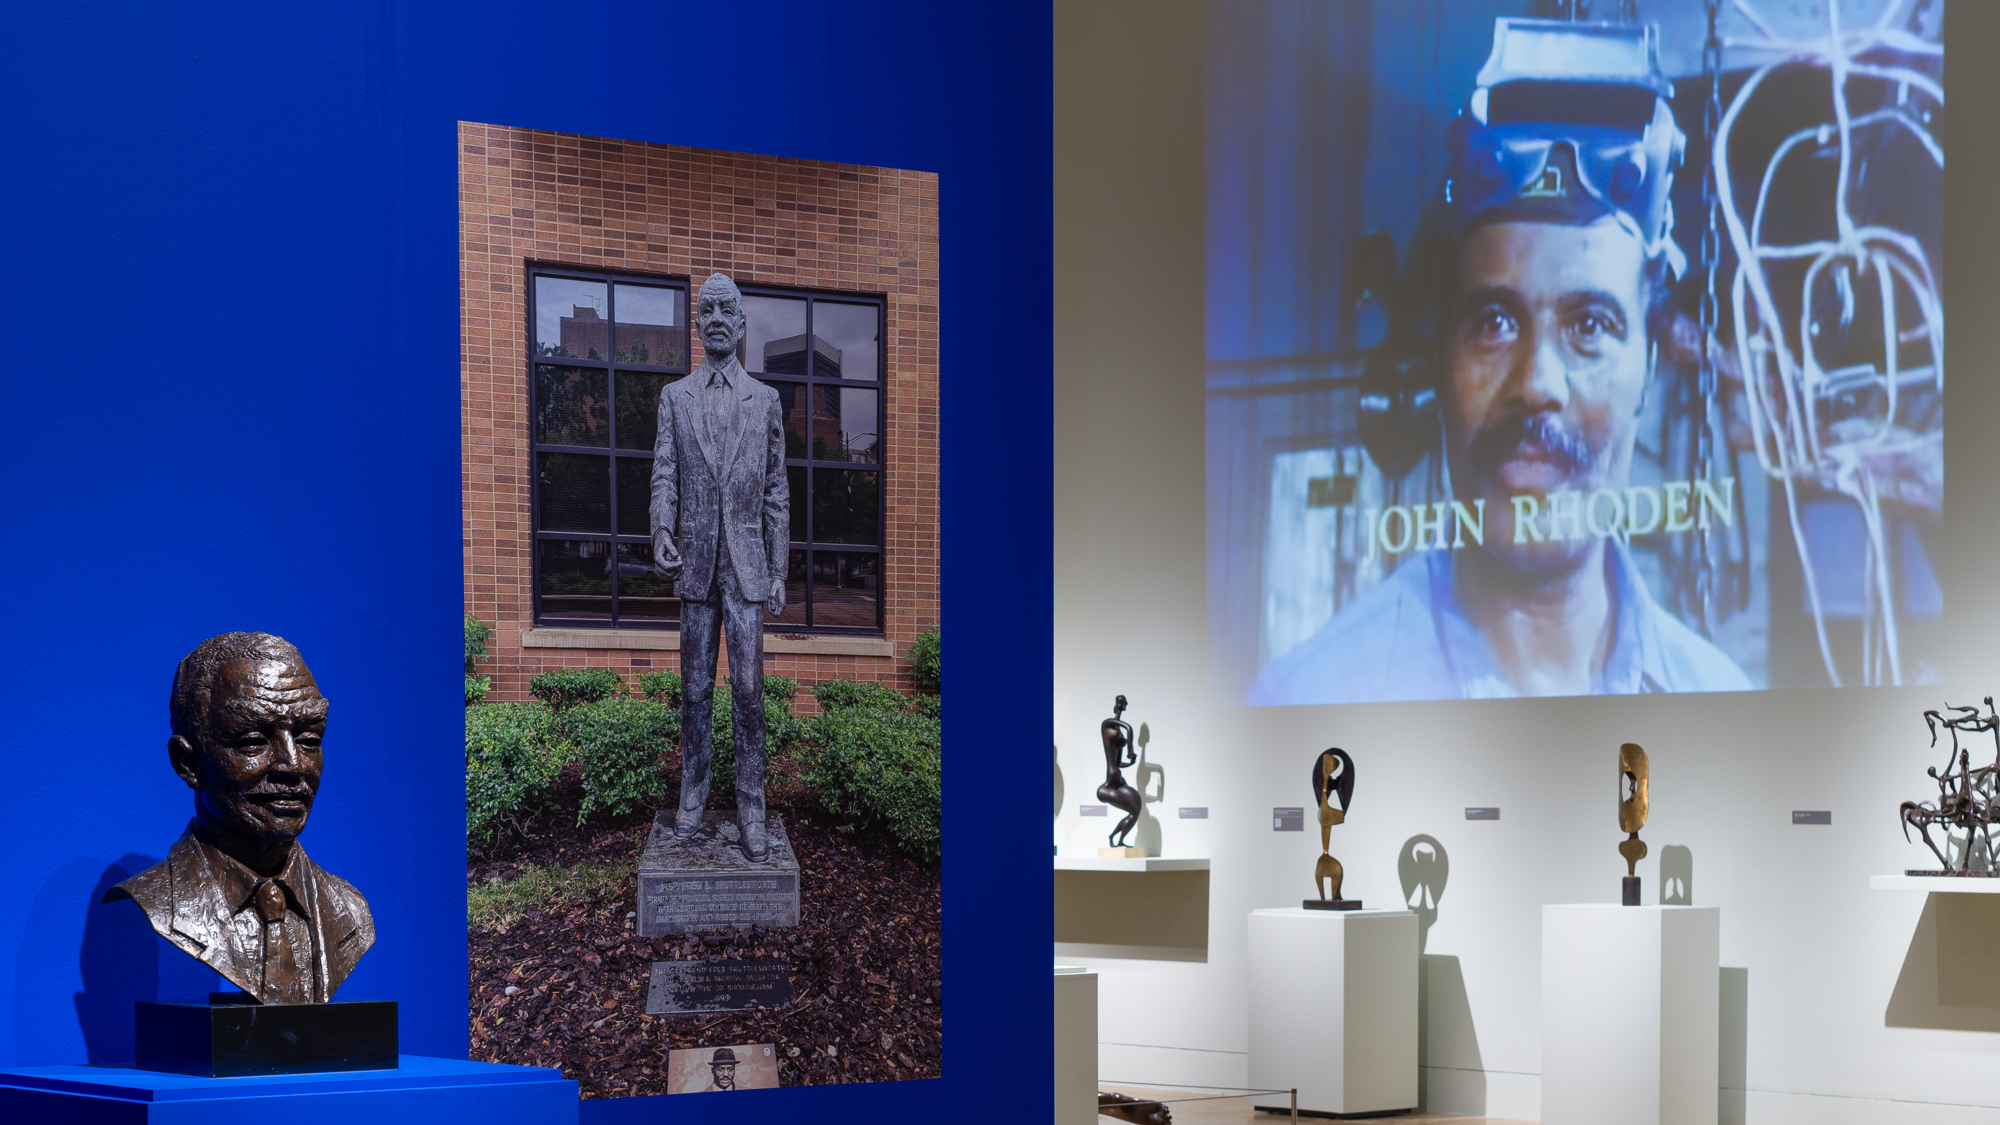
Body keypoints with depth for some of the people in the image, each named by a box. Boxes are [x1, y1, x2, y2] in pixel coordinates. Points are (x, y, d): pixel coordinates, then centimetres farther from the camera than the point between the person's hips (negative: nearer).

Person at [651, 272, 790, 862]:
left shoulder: (765, 400, 8)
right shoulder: (675, 397, 8)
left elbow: (777, 491, 8)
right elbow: (664, 473, 1)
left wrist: (779, 571, 4)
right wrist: (661, 530, -20)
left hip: (746, 565, -1)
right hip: (695, 563, 1)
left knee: (747, 690, -5)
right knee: (695, 688, 5)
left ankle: (751, 811, -3)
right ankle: (692, 795, 14)